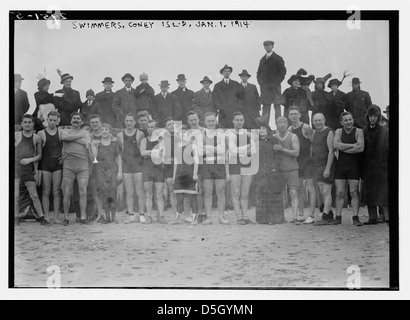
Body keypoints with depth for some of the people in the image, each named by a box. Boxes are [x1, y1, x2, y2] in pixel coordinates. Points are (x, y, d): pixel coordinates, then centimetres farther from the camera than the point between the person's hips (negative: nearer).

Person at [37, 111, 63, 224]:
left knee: (56, 192, 1)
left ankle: (56, 217, 5)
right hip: (45, 165, -1)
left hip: (58, 165, 1)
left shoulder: (61, 132, 7)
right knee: (46, 192, 0)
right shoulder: (41, 133, 4)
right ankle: (46, 217, 4)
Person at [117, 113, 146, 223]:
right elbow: (120, 152, 13)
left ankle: (141, 215, 4)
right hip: (126, 167, 2)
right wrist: (119, 170, 11)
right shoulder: (120, 135, 7)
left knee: (140, 193, -2)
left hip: (138, 166, -2)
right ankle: (131, 215, 7)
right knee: (129, 193, 3)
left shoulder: (140, 134, -1)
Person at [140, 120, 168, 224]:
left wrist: (149, 154, -11)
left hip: (159, 169, -1)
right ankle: (148, 217, 2)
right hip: (147, 169, 1)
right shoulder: (144, 140, 10)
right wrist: (156, 151, -12)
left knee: (159, 194, -2)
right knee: (148, 194, -1)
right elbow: (143, 153, -7)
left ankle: (161, 216, -1)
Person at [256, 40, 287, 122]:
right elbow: (259, 72, 20)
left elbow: (283, 71, -4)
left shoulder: (278, 58, 1)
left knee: (277, 107, -4)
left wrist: (276, 82, -11)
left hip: (275, 87, -4)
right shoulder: (262, 59, 16)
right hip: (264, 87, 4)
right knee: (265, 108, 3)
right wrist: (260, 82, 5)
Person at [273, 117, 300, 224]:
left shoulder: (293, 137, -3)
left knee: (293, 194, -9)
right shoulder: (274, 137, 5)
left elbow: (296, 153, -13)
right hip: (278, 170, 2)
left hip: (291, 169, -2)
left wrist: (282, 149, -21)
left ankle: (295, 218, -12)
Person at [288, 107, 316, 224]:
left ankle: (311, 215, -6)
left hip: (307, 161, -6)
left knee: (310, 188, -7)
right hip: (295, 162, 6)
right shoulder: (289, 129, 10)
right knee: (299, 188, 10)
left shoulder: (306, 128, -9)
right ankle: (301, 214, 16)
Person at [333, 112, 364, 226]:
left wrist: (343, 148, -10)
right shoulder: (339, 132, 7)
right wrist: (352, 145, -14)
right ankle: (338, 217, 6)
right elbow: (335, 145, -10)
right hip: (340, 165, 2)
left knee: (354, 193, -2)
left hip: (354, 166, -2)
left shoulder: (358, 132, -1)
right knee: (339, 193, 1)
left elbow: (361, 148, -15)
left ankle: (355, 218, 1)